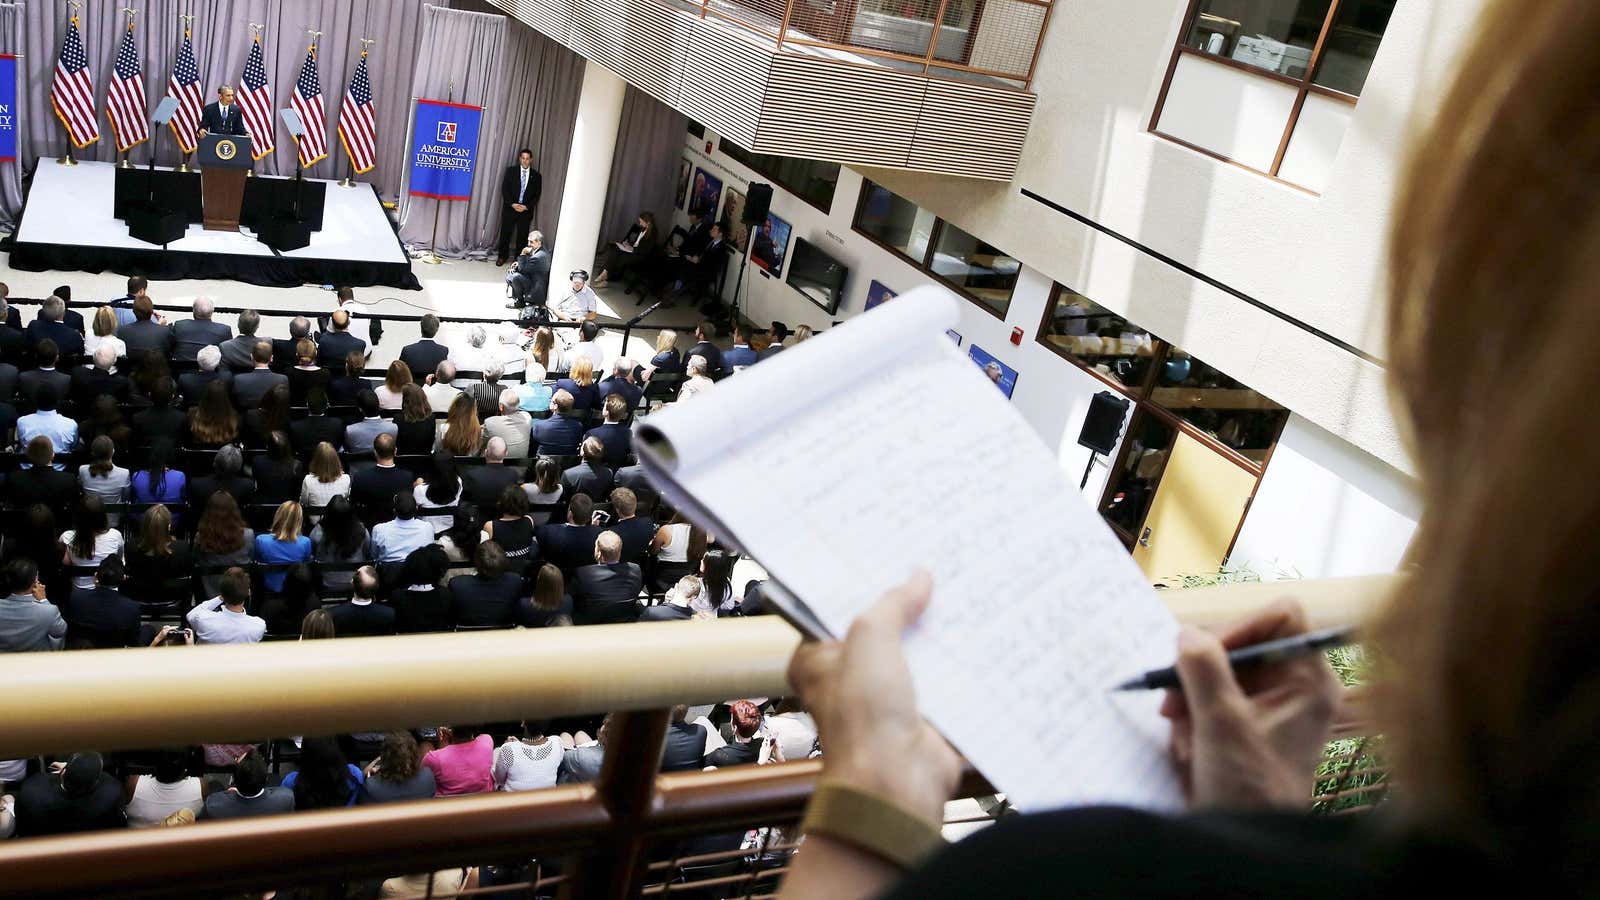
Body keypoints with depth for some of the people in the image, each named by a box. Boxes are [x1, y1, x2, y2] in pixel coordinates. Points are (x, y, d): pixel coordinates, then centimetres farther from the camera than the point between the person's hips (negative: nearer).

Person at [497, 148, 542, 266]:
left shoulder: (536, 175, 2)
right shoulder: (511, 171, 0)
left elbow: (536, 195, 2)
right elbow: (504, 189, -2)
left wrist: (526, 207, -11)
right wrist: (512, 204, -13)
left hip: (526, 210, 0)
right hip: (510, 208, 0)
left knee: (522, 235, 3)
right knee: (505, 233, 7)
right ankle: (503, 256, 22)